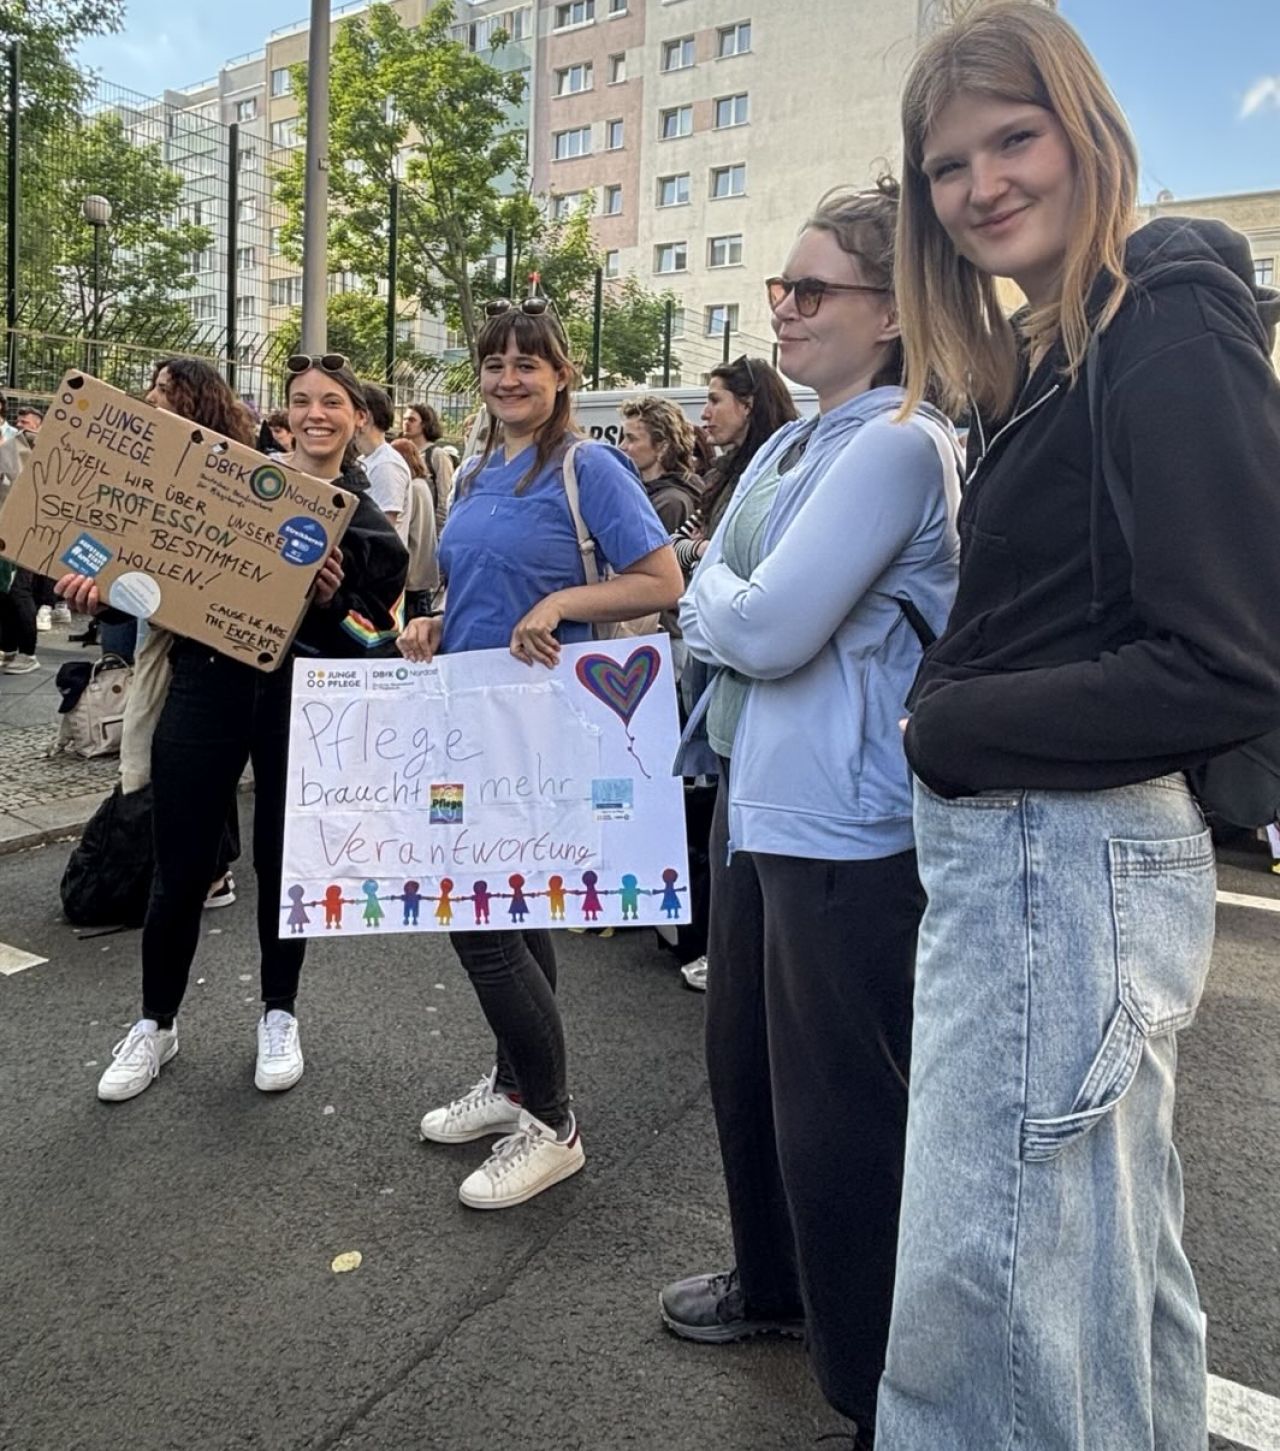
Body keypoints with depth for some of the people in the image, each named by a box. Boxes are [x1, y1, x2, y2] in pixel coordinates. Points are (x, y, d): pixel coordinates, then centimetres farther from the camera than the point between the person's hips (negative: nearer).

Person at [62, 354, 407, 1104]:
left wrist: (333, 602, -19)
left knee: (283, 861, 9)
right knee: (181, 867, 5)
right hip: (206, 685, 1)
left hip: (300, 700, -1)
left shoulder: (370, 524, 4)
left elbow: (379, 642, -1)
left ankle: (280, 1016, 29)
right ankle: (156, 1023, 25)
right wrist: (110, 583, -9)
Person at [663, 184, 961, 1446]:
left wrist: (708, 600, -3)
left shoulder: (899, 445, -15)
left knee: (838, 1106, 4)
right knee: (744, 1059, 22)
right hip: (756, 795, 9)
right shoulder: (789, 446, 14)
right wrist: (722, 604, -1)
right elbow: (714, 603, 19)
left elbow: (769, 627, -21)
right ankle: (772, 1280, 46)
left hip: (844, 822, -9)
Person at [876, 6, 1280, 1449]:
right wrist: (953, 714, 3)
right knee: (1116, 1268, 24)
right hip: (1030, 854, 9)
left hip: (1064, 863, -9)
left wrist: (949, 733, -12)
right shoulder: (1038, 356, 15)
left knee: (981, 1302, 2)